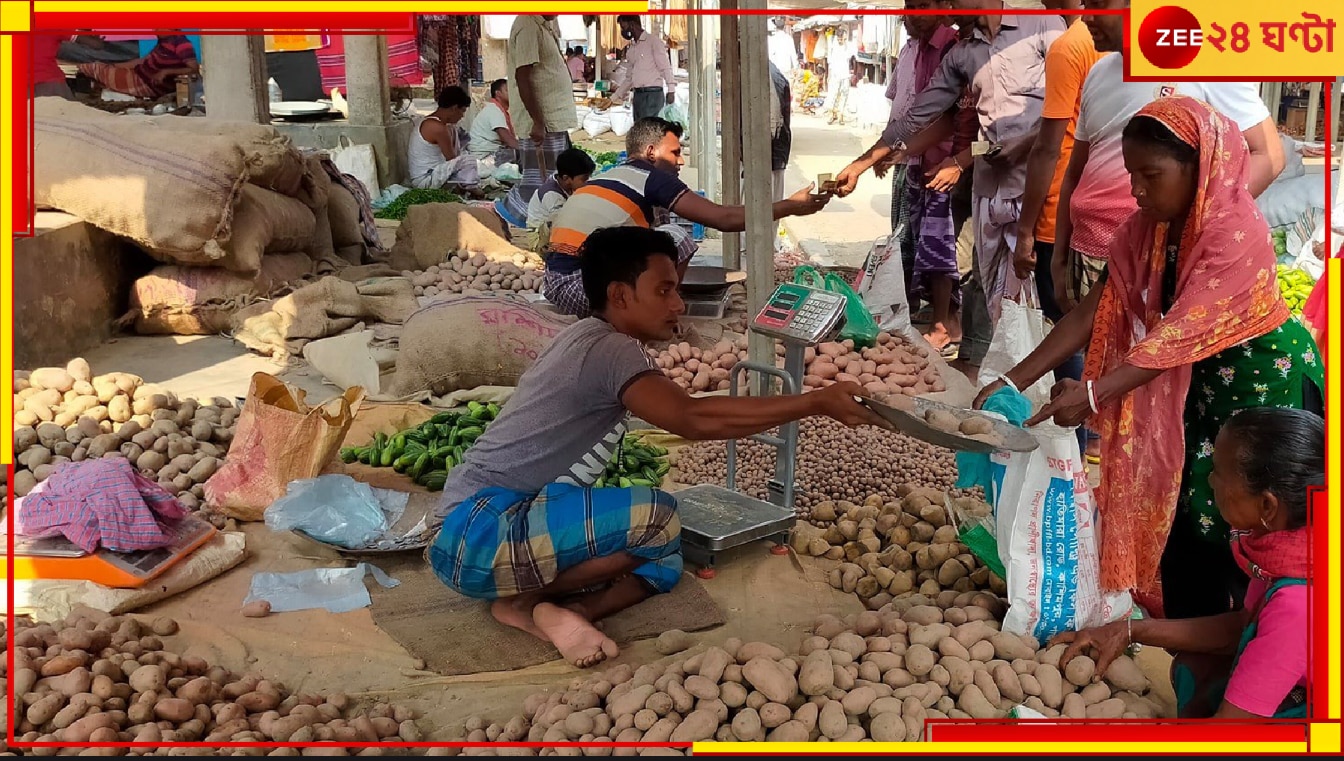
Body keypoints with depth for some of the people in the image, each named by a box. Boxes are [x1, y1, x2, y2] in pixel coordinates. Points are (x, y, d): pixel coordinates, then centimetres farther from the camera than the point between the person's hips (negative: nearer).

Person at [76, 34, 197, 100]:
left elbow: (194, 68, -28)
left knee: (99, 69, 1)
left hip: (151, 85, -8)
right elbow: (146, 60, 15)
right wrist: (115, 66, 12)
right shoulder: (165, 40, 9)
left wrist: (166, 72, -30)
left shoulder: (181, 43, -20)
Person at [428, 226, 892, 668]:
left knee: (665, 561, 5)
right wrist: (816, 403, -24)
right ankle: (520, 599, -9)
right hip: (478, 532, -10)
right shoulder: (608, 347, -16)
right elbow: (694, 419, -30)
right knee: (658, 518, -25)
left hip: (511, 527, 10)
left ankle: (548, 612, -12)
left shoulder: (592, 343, 15)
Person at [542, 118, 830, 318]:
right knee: (675, 239, -8)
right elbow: (724, 219, -5)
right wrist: (790, 206, 3)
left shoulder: (608, 176, 20)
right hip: (584, 289, -8)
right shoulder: (652, 178, -3)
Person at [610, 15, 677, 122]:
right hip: (638, 95, 7)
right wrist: (614, 98, 22)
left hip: (653, 94, -7)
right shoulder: (630, 48, 19)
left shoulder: (653, 41, -1)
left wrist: (671, 91, -18)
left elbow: (665, 67, -8)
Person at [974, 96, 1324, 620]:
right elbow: (1096, 310, -7)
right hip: (1200, 383, 7)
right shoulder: (1147, 227, -4)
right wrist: (1013, 380, -14)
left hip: (1267, 381, -7)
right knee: (1180, 520, 11)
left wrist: (1095, 393, -40)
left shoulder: (1236, 233, -26)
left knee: (1234, 539, -2)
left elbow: (1179, 333, -32)